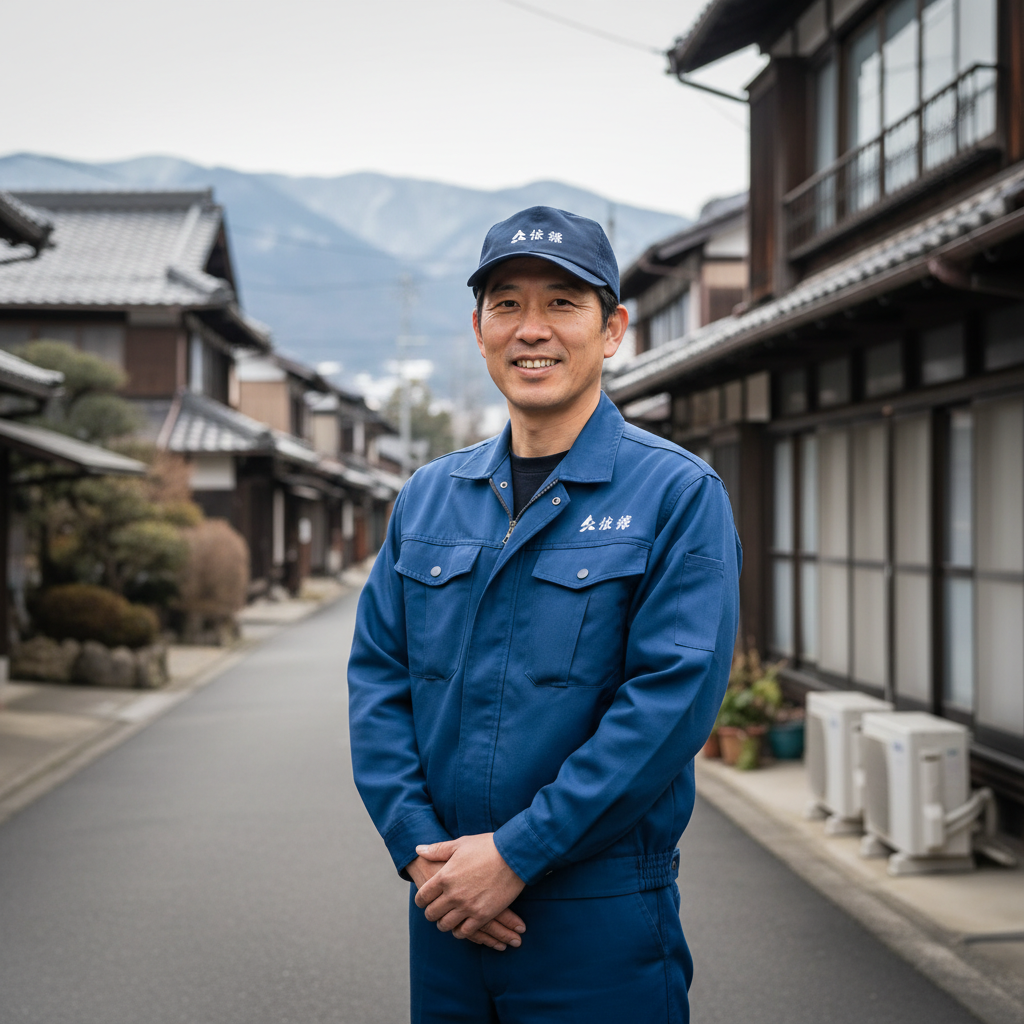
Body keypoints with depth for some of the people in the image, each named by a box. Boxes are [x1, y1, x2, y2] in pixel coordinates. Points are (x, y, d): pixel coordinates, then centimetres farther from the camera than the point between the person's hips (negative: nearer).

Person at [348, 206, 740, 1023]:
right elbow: (377, 676, 6)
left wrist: (513, 854, -16)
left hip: (601, 918, -4)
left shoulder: (679, 495, -6)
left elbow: (672, 700, -15)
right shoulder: (429, 495, 9)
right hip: (446, 912, 4)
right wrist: (421, 848, -7)